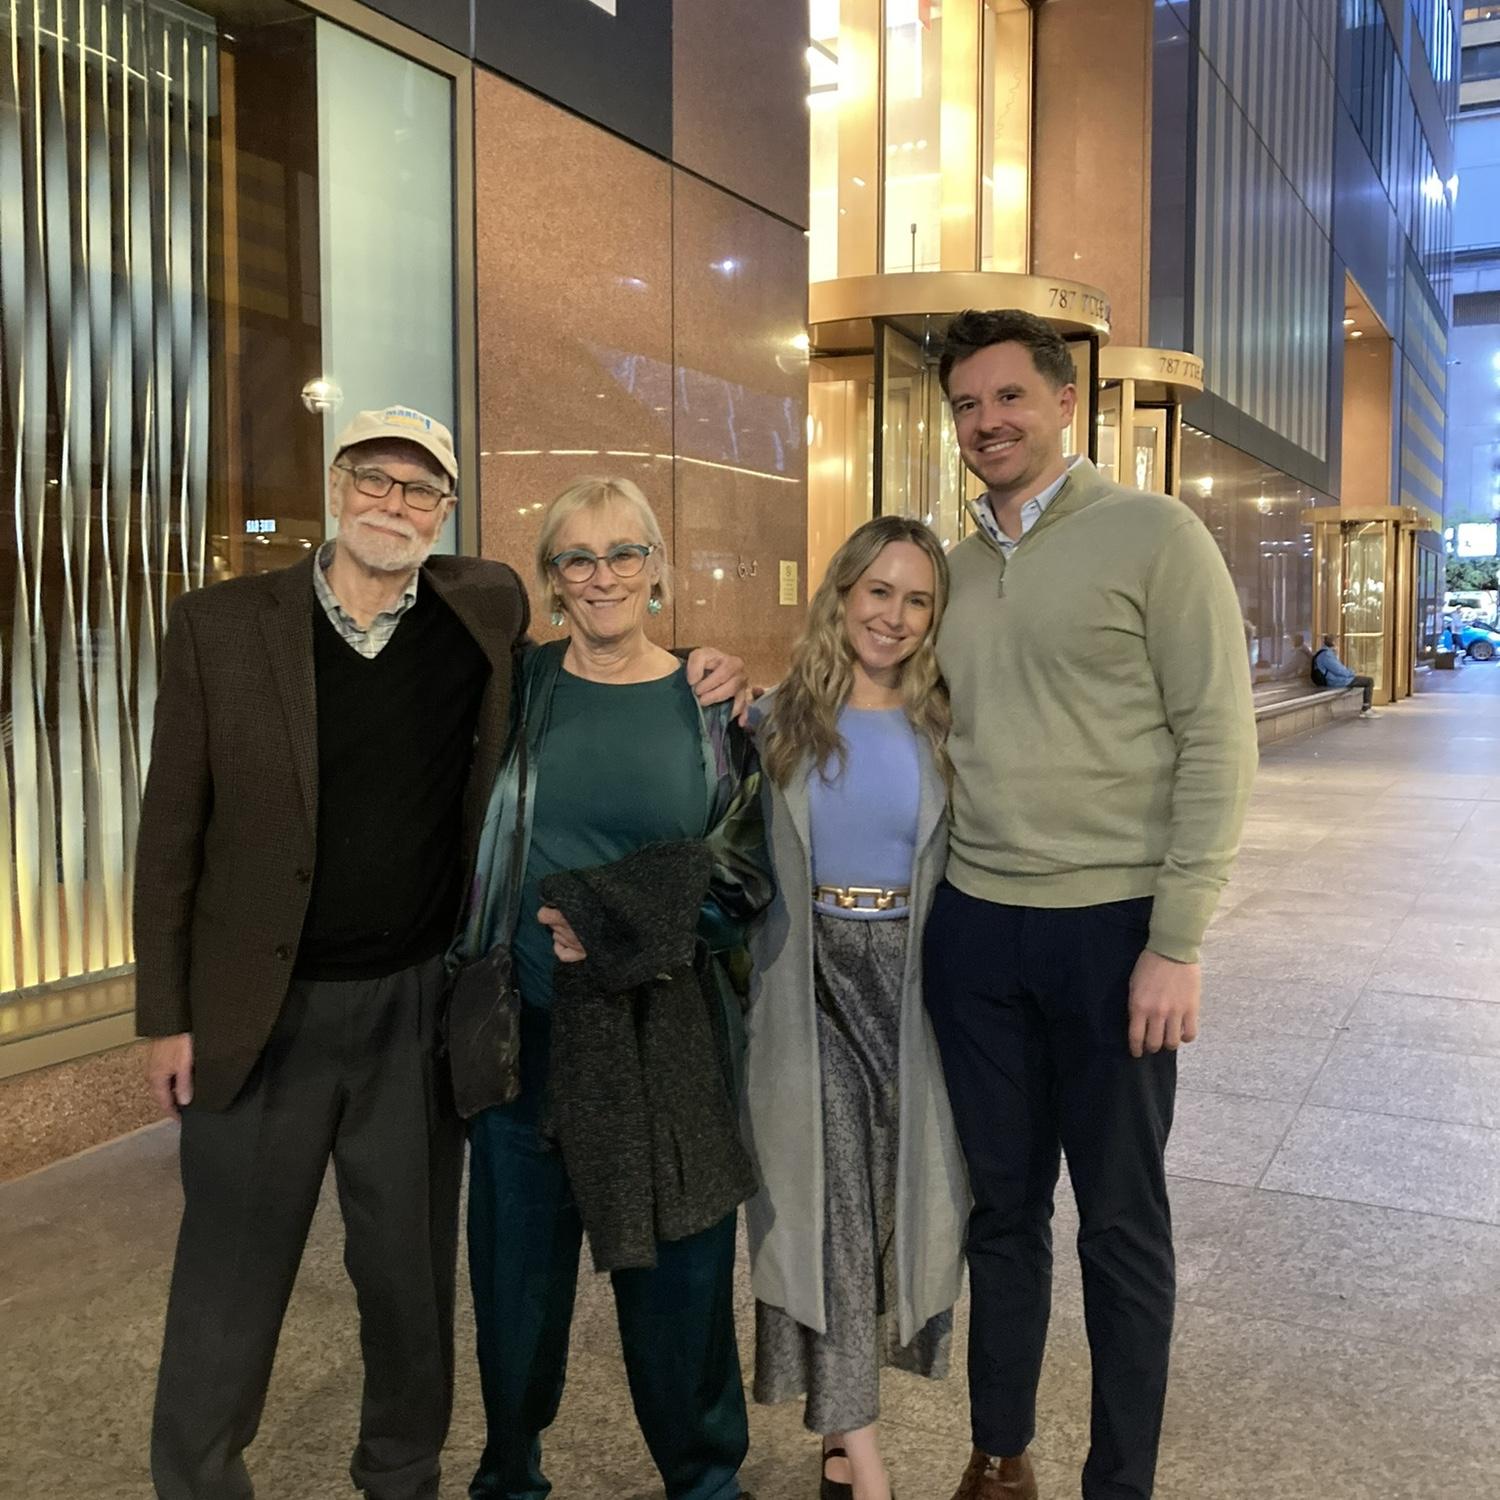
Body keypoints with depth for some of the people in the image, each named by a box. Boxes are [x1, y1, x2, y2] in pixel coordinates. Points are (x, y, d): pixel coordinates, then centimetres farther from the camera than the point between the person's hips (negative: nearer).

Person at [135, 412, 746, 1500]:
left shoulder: (489, 610, 0)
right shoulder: (222, 625, -4)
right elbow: (173, 828, -1)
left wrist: (691, 679, -2)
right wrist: (168, 1015, -3)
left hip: (418, 1006, 1)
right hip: (259, 1013, -1)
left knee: (412, 1276, 16)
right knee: (228, 1286, 11)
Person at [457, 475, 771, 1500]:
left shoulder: (714, 706, 2)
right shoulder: (511, 691, 3)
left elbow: (747, 868, 0)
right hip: (525, 1022, 1)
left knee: (678, 1262, 8)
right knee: (520, 1254, 11)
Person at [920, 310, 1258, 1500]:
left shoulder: (1154, 535, -5)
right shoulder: (956, 568, 11)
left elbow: (1219, 742, -9)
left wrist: (1177, 943, -14)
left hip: (1110, 926, -4)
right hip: (973, 926, 5)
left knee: (1122, 1223, 9)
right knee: (1001, 1208, 16)